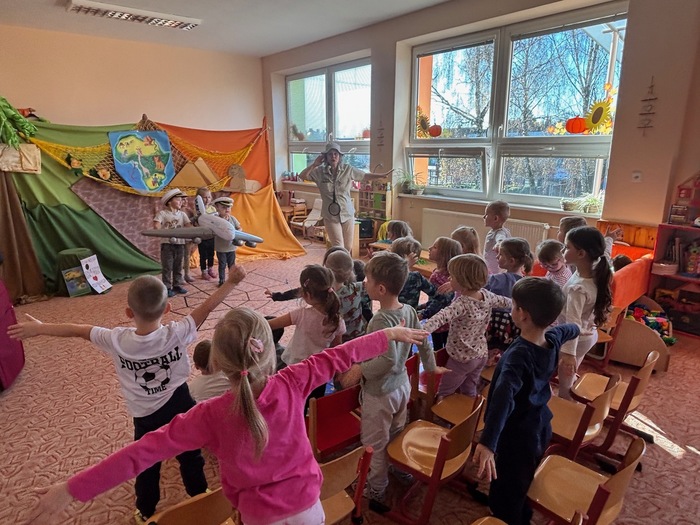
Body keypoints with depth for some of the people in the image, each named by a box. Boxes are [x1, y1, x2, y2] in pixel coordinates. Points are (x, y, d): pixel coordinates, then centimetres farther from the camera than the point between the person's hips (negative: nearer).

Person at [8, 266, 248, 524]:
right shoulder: (177, 334, -28)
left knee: (146, 465, 25)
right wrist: (232, 281, -16)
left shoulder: (117, 340, -23)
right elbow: (207, 306, -24)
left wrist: (38, 328, 5)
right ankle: (200, 497, 45)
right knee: (190, 456, 23)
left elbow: (78, 330, -9)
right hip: (179, 407, 0)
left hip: (146, 417, 1)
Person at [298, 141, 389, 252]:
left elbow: (365, 176, 8)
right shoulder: (319, 171, -4)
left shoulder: (348, 169, -2)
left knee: (348, 248, 10)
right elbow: (302, 176, -8)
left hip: (347, 214, 2)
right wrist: (314, 165, -18)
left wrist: (381, 175, 4)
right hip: (330, 216, -2)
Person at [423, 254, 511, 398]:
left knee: (442, 395, 10)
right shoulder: (487, 296, -8)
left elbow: (441, 317, -47)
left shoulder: (462, 303, -29)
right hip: (481, 355, 7)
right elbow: (506, 302, 12)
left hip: (462, 358, -7)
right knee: (469, 393, 24)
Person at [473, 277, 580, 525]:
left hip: (517, 436, -9)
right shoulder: (553, 338, -6)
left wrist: (487, 442, -55)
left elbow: (504, 397, -46)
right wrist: (578, 328, 43)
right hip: (540, 428, 9)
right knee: (522, 485, 30)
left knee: (505, 498, 10)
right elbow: (569, 330, 19)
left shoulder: (519, 355, -32)